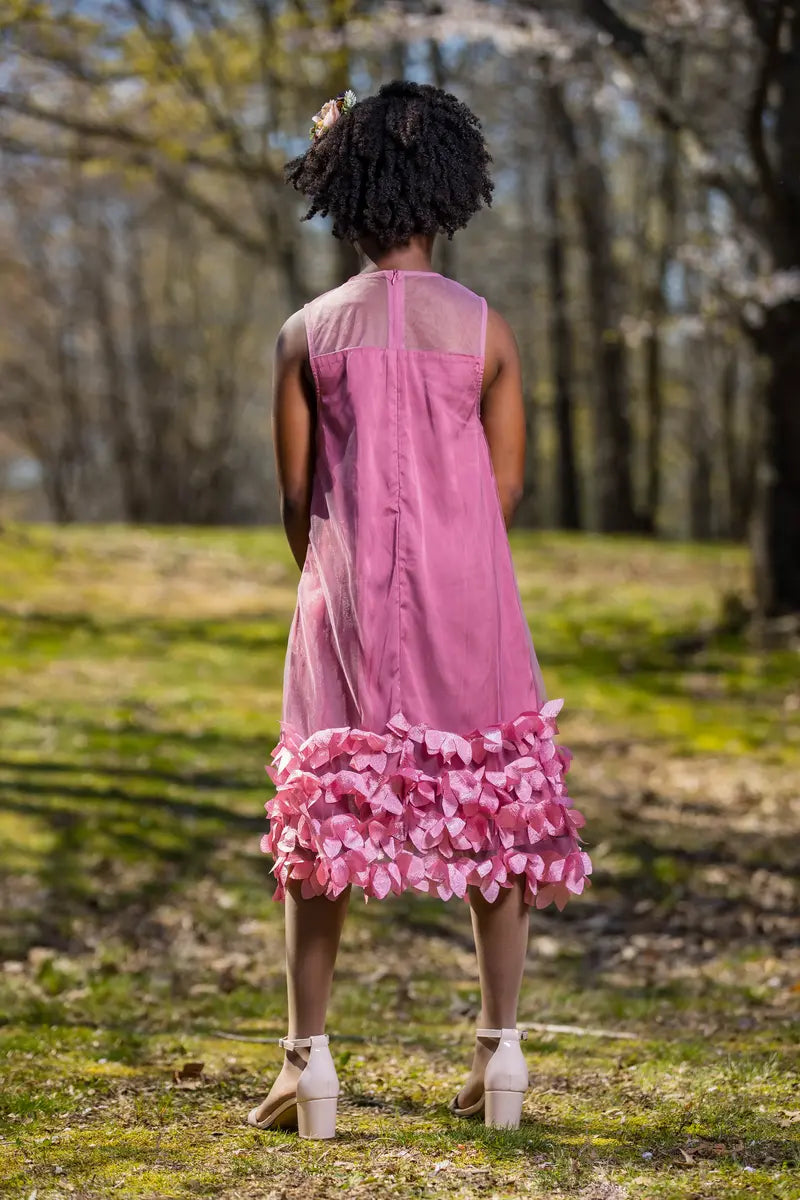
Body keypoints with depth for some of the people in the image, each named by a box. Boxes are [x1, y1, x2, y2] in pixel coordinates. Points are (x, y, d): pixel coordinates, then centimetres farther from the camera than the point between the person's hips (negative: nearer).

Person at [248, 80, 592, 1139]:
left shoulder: (308, 334, -2)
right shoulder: (486, 329, -3)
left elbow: (294, 494, 1)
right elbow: (507, 491, 0)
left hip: (349, 596, 0)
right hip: (467, 598, 0)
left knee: (324, 814, 6)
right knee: (498, 810, 11)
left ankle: (309, 1062, 3)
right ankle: (502, 1049, 10)